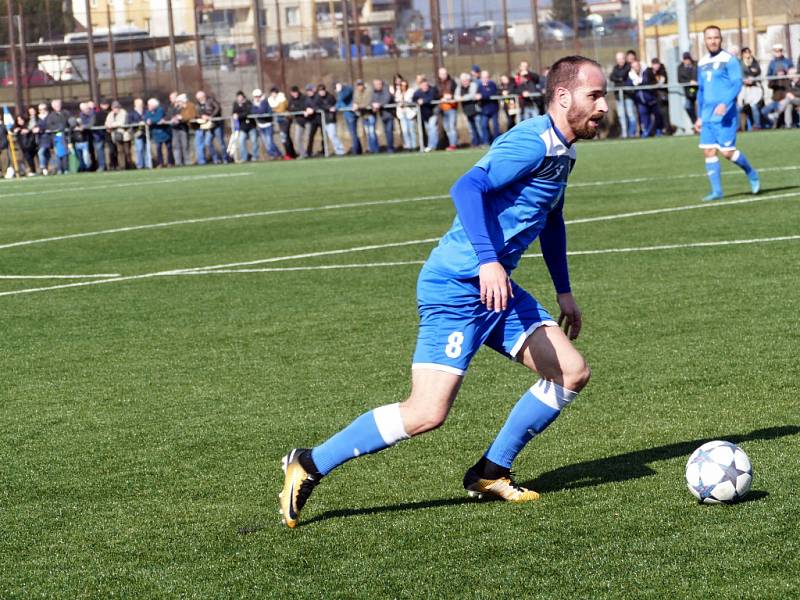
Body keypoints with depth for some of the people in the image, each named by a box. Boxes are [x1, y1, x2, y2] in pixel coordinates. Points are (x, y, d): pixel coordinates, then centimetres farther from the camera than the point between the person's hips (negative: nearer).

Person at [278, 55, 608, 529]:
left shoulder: (562, 152, 15)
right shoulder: (532, 142, -16)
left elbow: (552, 221, 32)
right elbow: (468, 188, -29)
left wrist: (564, 292, 30)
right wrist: (488, 261, -38)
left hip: (496, 289, 10)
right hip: (455, 288, -10)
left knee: (573, 373, 1)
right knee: (427, 414, -16)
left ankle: (491, 473, 12)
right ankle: (310, 466, -1)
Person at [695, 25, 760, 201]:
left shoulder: (729, 60, -5)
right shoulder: (702, 63, 14)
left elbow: (737, 83, -14)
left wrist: (725, 104, -28)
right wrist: (700, 117, 20)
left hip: (725, 115, -6)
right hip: (708, 116, 6)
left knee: (727, 151, -8)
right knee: (709, 151, -1)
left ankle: (751, 174, 17)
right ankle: (716, 191, 2)